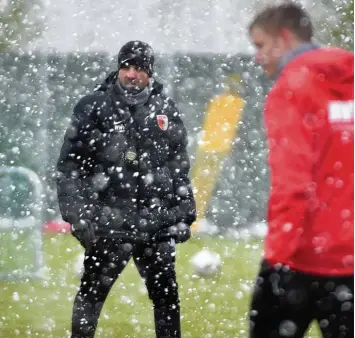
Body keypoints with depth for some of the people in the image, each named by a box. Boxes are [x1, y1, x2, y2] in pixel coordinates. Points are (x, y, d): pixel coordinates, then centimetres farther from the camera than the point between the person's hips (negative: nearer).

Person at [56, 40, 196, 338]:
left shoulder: (166, 110, 9)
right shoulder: (93, 108, -1)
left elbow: (180, 165, 15)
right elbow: (69, 163, -1)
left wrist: (185, 212, 11)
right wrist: (75, 210, -8)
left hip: (156, 221, 3)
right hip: (108, 221, -3)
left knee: (166, 293, 6)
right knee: (93, 291, -2)